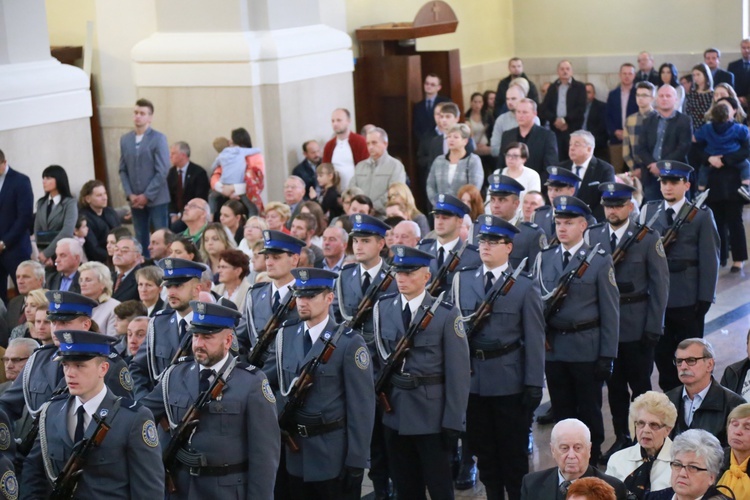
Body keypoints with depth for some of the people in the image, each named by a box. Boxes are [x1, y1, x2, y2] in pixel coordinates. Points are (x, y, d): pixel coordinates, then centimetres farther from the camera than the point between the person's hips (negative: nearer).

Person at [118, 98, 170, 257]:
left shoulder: (158, 139, -5)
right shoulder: (125, 139, 8)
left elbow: (162, 171, -10)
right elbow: (123, 170, 10)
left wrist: (147, 196, -12)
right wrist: (130, 194, -3)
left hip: (156, 199, -4)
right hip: (135, 200, 4)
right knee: (141, 238, 8)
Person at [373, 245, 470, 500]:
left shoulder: (446, 314, -9)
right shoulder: (382, 308, 3)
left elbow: (458, 373, -10)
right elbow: (380, 355, 10)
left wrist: (453, 422, -12)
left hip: (432, 415, -4)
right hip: (395, 414, 4)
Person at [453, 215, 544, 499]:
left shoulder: (525, 287, -3)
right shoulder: (463, 280, 6)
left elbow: (534, 339, -5)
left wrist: (534, 385, -8)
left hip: (509, 380, -3)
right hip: (472, 377, 3)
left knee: (514, 451, 6)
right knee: (484, 451, 12)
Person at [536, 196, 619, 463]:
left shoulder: (599, 260, -4)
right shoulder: (544, 258, 7)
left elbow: (610, 312, -5)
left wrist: (607, 356, -9)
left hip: (586, 348, -4)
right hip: (553, 347, 4)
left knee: (589, 411, 6)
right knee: (561, 411, 11)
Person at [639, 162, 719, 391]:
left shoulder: (701, 215, -1)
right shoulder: (648, 211, 7)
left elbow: (709, 259, -3)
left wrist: (705, 298, -8)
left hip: (688, 300, -3)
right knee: (661, 354, 8)